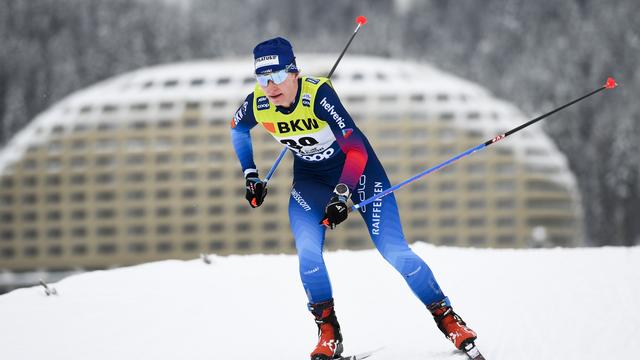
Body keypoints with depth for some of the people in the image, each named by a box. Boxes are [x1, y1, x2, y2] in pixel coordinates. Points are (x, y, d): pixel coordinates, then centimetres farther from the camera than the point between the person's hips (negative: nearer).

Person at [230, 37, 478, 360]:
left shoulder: (319, 94, -32)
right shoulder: (257, 104, -18)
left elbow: (356, 149, -32)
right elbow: (237, 129, 7)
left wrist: (341, 195, -40)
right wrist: (250, 176, 6)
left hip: (358, 169, -4)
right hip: (310, 179, 4)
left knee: (394, 251, -11)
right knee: (307, 252, -19)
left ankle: (447, 319, 3)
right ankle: (328, 333, -2)